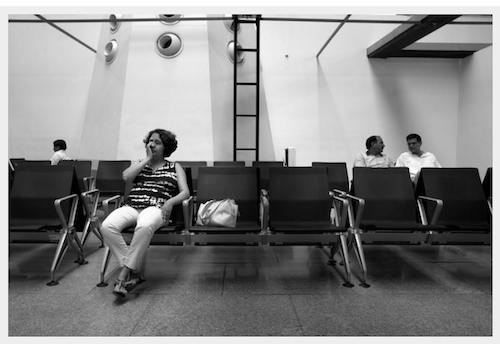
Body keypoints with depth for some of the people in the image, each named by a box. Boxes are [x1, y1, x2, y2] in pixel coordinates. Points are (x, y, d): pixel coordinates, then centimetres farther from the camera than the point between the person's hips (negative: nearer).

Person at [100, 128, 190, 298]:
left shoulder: (175, 167, 18)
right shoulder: (139, 163, 26)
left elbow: (185, 192, 6)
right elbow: (126, 177, 3)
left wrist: (170, 201, -15)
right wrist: (147, 159, 6)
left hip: (155, 208, -3)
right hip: (131, 206, 4)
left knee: (144, 226, -40)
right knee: (107, 226, -29)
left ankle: (124, 274, -27)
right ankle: (134, 272, -21)